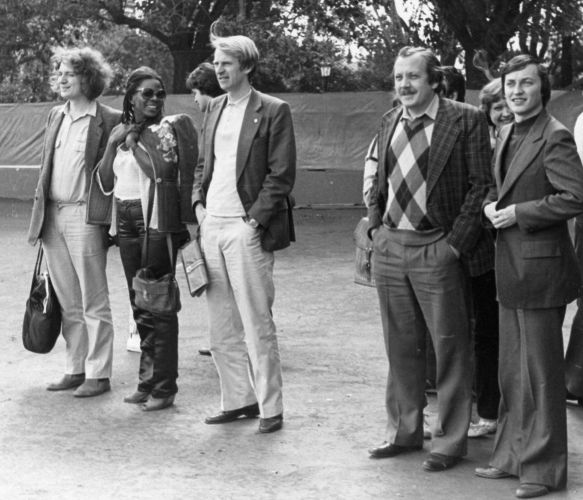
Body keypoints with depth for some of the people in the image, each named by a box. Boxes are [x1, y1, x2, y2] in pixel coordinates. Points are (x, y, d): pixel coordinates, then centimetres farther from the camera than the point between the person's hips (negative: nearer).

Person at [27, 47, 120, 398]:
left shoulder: (110, 120, -6)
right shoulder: (55, 117, 15)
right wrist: (40, 214, 14)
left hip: (84, 217, -7)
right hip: (52, 216, 7)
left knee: (93, 302, 0)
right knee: (68, 303, 12)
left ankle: (98, 374, 7)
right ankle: (76, 369, 20)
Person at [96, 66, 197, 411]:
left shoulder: (168, 128, -5)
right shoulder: (120, 131, 14)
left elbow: (162, 170, -17)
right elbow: (105, 182, 10)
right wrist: (114, 144, 1)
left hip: (157, 221, -6)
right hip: (126, 223, 7)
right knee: (139, 305, 12)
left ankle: (164, 386, 1)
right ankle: (148, 379, 21)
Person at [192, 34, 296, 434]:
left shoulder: (273, 111, -4)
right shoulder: (215, 109, 16)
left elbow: (282, 174, -8)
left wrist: (255, 220, -14)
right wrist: (199, 202, 7)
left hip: (246, 229, -6)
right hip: (212, 226, 7)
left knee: (257, 324, -3)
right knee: (221, 326, 10)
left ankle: (270, 408, 5)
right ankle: (238, 400, 20)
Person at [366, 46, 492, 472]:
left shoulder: (466, 120, -7)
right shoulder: (390, 121, 12)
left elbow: (481, 185, -9)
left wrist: (455, 242, -13)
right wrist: (376, 227, 8)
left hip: (436, 249, -6)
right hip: (390, 247, 6)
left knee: (450, 348, 3)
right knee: (400, 347, 14)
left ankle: (450, 441, 13)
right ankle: (404, 432, 26)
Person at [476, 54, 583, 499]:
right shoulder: (508, 135, 13)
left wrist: (518, 213, -17)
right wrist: (492, 204, 3)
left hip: (540, 265, -9)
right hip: (511, 267, 9)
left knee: (541, 372, 0)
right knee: (512, 370, 16)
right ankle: (512, 455, 27)